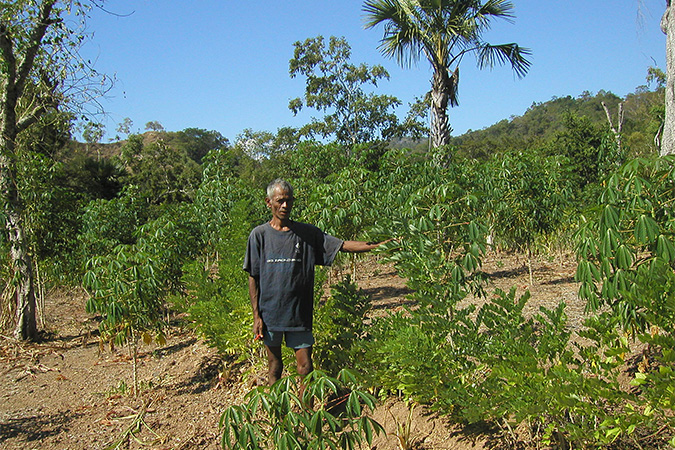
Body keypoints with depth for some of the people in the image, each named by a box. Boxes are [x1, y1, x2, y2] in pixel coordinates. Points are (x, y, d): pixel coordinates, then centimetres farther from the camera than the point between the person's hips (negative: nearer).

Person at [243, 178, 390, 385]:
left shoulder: (307, 233, 2)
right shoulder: (259, 235, 0)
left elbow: (343, 245, -3)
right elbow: (253, 278, 1)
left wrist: (377, 245, -15)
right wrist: (256, 316, -2)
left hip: (299, 313, 0)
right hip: (269, 312, 0)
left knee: (305, 366, 1)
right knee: (274, 364, 13)